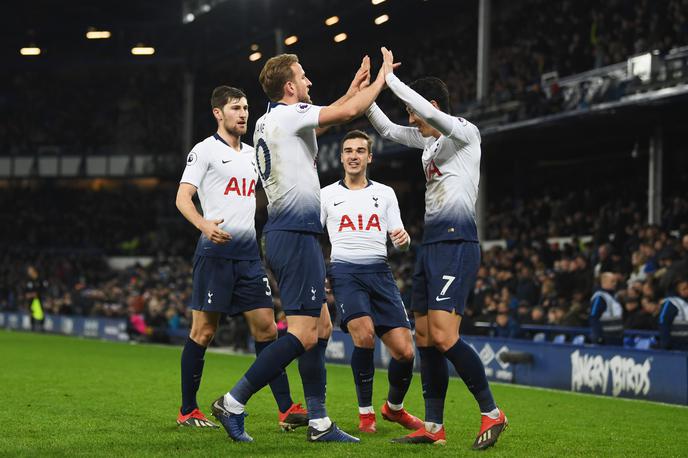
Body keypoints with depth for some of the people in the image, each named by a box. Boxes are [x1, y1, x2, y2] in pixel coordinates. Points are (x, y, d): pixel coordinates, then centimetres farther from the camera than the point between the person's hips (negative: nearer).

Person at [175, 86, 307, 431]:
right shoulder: (205, 150, -2)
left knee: (266, 328, 1)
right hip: (215, 251, -6)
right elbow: (183, 197, -10)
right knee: (203, 331, -2)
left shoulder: (252, 154, 18)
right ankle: (187, 411, 8)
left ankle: (286, 409, 0)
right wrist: (204, 225, -28)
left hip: (249, 253, 6)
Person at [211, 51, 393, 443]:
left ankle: (319, 422, 12)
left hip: (284, 233, 10)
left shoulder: (268, 121, 16)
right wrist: (381, 80, 3)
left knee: (321, 327, 11)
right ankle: (233, 404, -11)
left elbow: (325, 118, 34)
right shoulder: (288, 114, -11)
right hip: (296, 236, -10)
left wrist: (354, 87, 34)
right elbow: (349, 112, -13)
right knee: (303, 334, -12)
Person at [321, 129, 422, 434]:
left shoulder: (385, 193, 15)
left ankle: (394, 407, 21)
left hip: (379, 272, 2)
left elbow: (399, 240, 13)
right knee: (364, 335, -27)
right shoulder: (327, 195, 10)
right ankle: (365, 412, -8)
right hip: (345, 271, -2)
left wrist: (404, 238, -11)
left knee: (404, 351, -8)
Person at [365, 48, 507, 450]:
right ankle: (434, 427, 9)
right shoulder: (430, 139, 19)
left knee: (444, 338, -17)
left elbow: (425, 108, -23)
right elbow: (387, 129, 31)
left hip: (457, 243, -10)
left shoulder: (465, 133, -6)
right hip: (431, 244, 10)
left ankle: (491, 412, -5)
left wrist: (390, 77, -14)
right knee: (425, 337, 6)